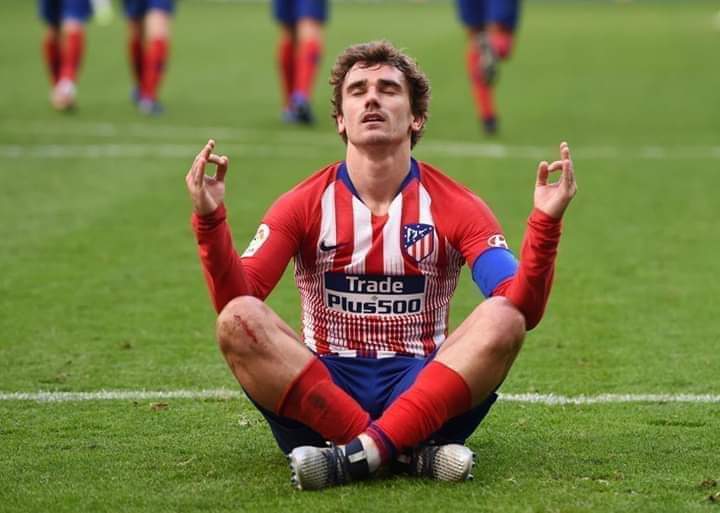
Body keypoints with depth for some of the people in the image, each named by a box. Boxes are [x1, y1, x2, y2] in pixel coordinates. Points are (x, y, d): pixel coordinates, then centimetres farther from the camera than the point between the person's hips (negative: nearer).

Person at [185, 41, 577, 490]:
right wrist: (211, 220, -20)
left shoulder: (458, 208, 4)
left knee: (503, 321, -27)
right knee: (239, 320, -27)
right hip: (322, 392, 0)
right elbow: (234, 300, -5)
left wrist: (544, 224, -22)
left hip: (422, 394, 0)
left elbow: (522, 309, -8)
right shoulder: (303, 205, 6)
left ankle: (362, 452, -37)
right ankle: (409, 451, -34)